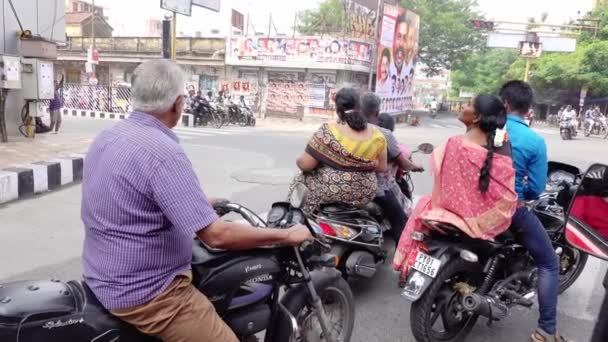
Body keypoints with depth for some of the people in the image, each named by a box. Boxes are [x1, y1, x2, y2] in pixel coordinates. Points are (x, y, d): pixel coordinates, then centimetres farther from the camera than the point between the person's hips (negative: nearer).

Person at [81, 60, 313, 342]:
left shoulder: (107, 137, 3)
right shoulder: (163, 152, -27)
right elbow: (216, 235, -29)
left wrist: (199, 204, 24)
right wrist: (287, 235, -17)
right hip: (144, 292, -10)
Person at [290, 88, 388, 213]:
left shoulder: (328, 131, -17)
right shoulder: (377, 134, -5)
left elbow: (305, 164, -16)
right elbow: (382, 167, 3)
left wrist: (299, 160, 5)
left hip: (331, 190, -4)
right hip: (364, 195, 5)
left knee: (300, 181, 20)